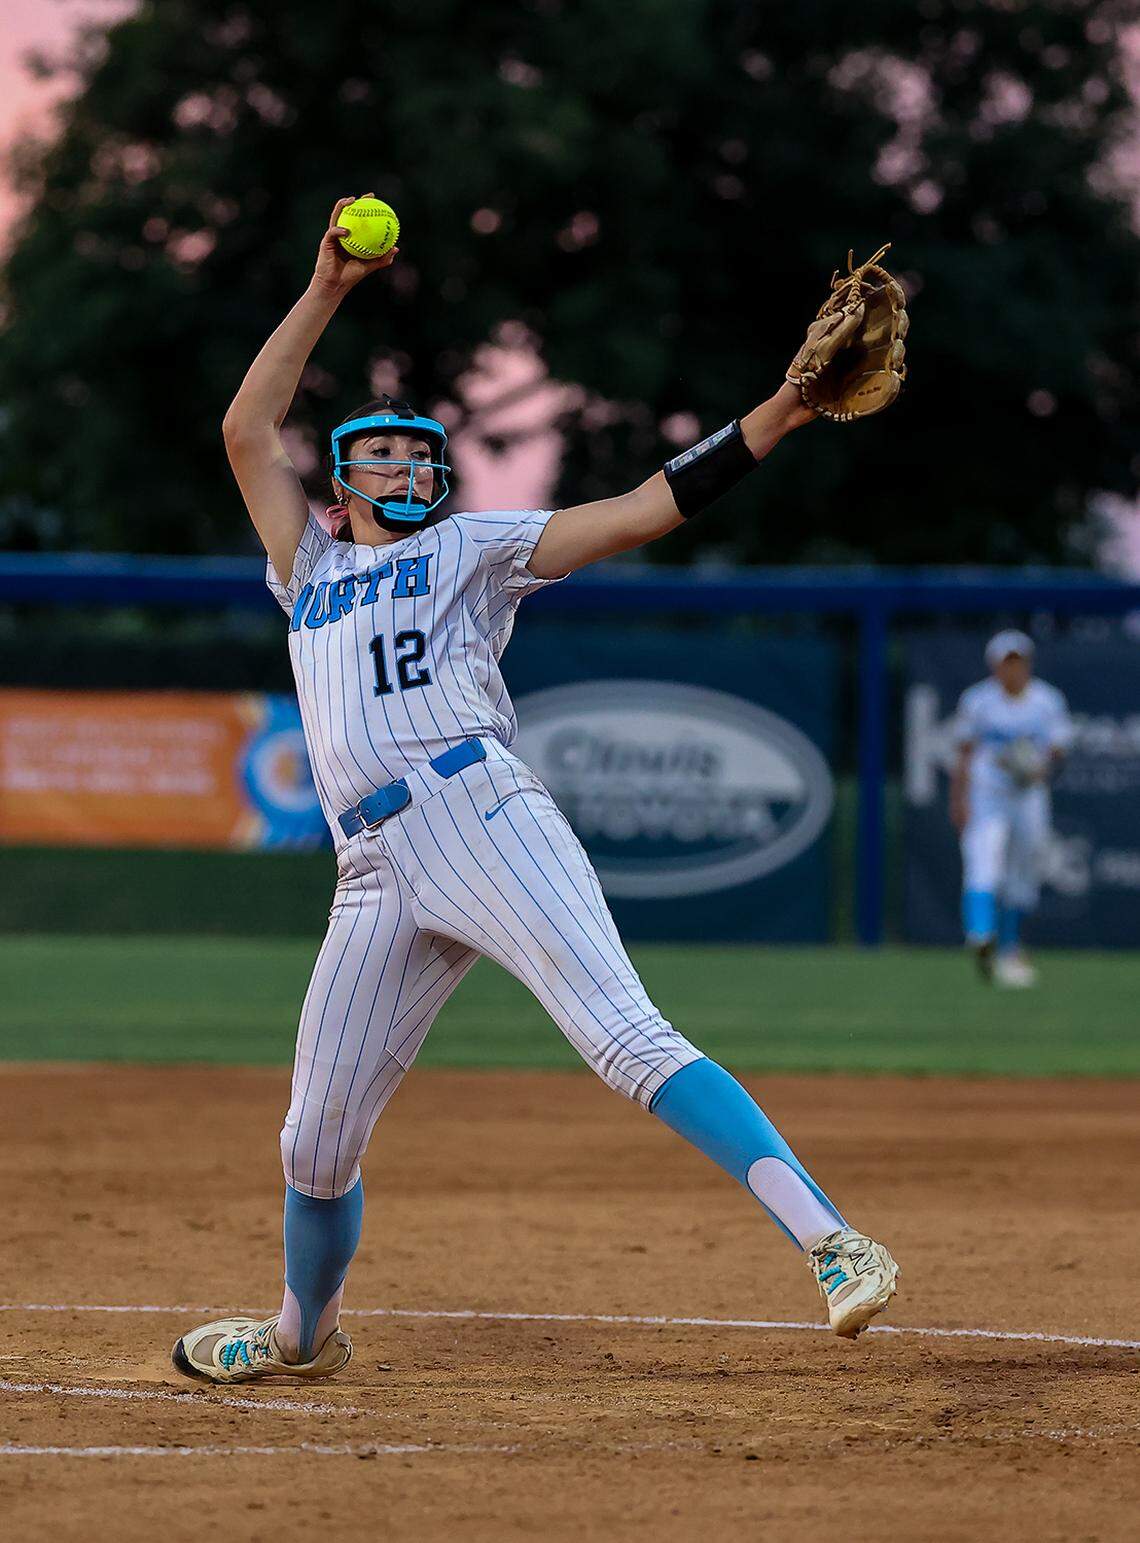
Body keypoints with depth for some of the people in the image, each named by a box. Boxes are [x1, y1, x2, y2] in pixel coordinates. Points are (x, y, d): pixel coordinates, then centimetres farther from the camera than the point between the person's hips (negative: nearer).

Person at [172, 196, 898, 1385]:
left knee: (626, 1040, -22)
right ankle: (302, 1332, 33)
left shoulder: (472, 548, 17)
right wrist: (325, 291, 20)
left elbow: (650, 509, 8)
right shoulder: (311, 569, 30)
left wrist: (781, 410, -3)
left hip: (482, 813, -5)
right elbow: (246, 429, 24)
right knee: (316, 1141, 8)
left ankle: (831, 1243, -32)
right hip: (376, 874, 5)